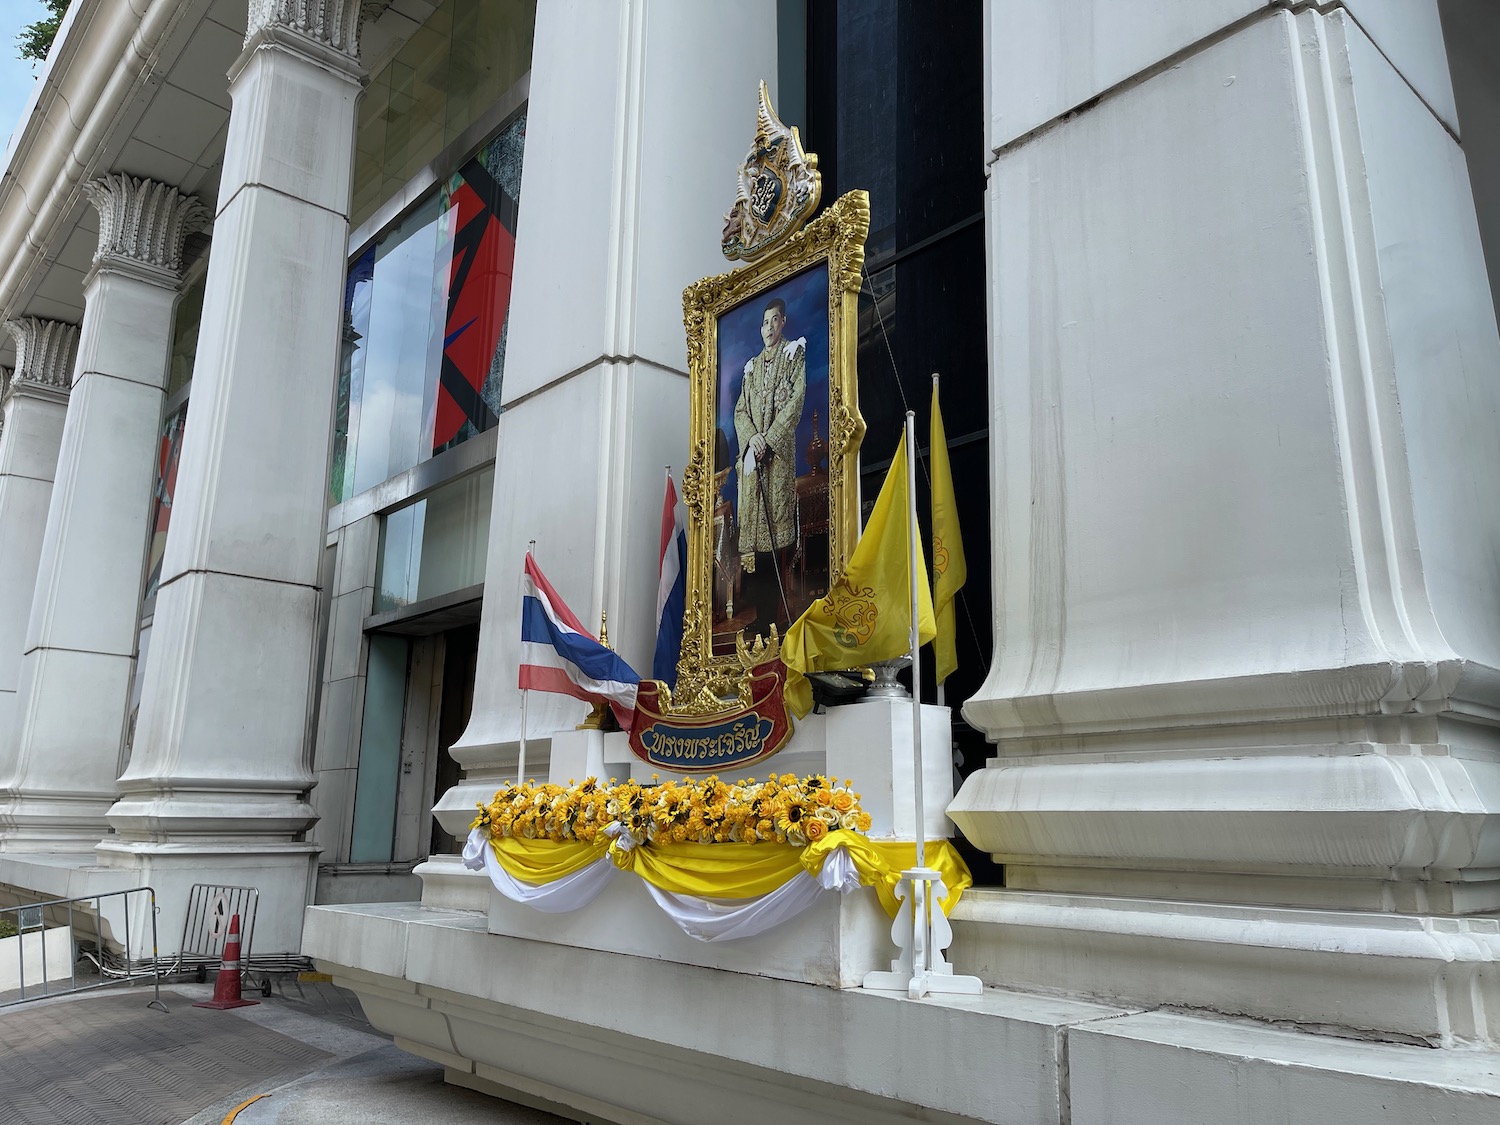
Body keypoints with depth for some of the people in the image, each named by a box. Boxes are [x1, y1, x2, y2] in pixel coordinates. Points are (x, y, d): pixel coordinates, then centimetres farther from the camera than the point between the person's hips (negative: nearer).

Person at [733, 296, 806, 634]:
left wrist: (769, 438, -12)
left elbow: (796, 400, -5)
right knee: (752, 520, -1)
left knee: (778, 518, -11)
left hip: (780, 452, -5)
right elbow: (740, 411, 16)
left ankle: (781, 615, -9)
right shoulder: (752, 365, 23)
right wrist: (752, 437, -5)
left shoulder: (794, 354, 8)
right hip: (752, 453, 5)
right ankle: (761, 615, 3)